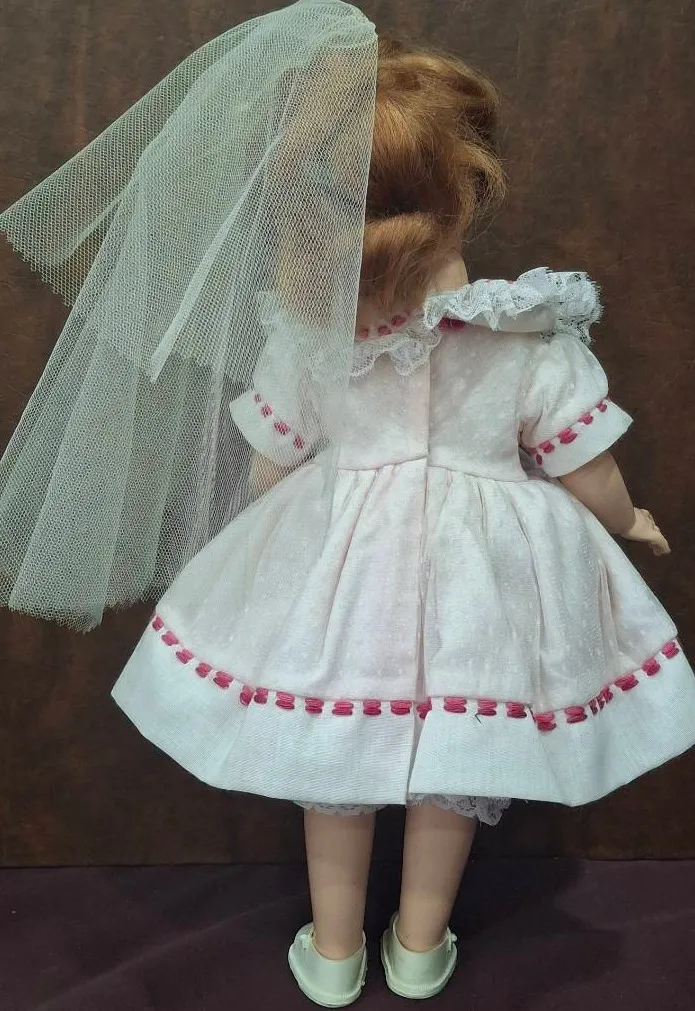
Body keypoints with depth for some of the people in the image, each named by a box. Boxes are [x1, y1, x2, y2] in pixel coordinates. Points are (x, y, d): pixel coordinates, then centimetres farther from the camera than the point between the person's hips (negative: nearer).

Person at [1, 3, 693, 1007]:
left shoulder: (303, 333, -13)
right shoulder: (534, 339, -17)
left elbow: (266, 480, -2)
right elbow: (598, 494, -10)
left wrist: (305, 523, 21)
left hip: (340, 567, 1)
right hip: (481, 579, 0)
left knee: (335, 759, 23)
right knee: (454, 771, 23)